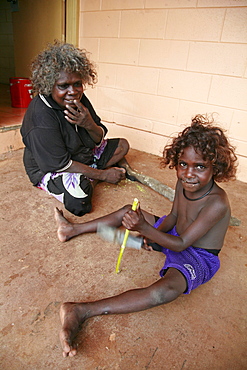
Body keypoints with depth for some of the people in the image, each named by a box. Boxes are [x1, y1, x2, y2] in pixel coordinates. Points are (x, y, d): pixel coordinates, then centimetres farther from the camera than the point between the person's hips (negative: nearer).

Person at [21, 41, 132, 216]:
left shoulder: (79, 99, -8)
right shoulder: (41, 116, -30)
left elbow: (100, 140, -4)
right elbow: (60, 164, -28)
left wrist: (89, 125, -29)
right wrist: (102, 174, -24)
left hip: (85, 155, 7)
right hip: (49, 169, -6)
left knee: (122, 145, 13)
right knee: (79, 198, -34)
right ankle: (91, 181, -2)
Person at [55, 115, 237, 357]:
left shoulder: (217, 203, -30)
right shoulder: (183, 183, -10)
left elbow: (181, 244, -28)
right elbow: (173, 216, 5)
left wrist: (145, 229, -39)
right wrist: (154, 234, -13)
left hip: (198, 258, -7)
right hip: (175, 235, 8)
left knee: (166, 290, -40)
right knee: (129, 211, 10)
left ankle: (82, 311, -38)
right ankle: (74, 229, 19)